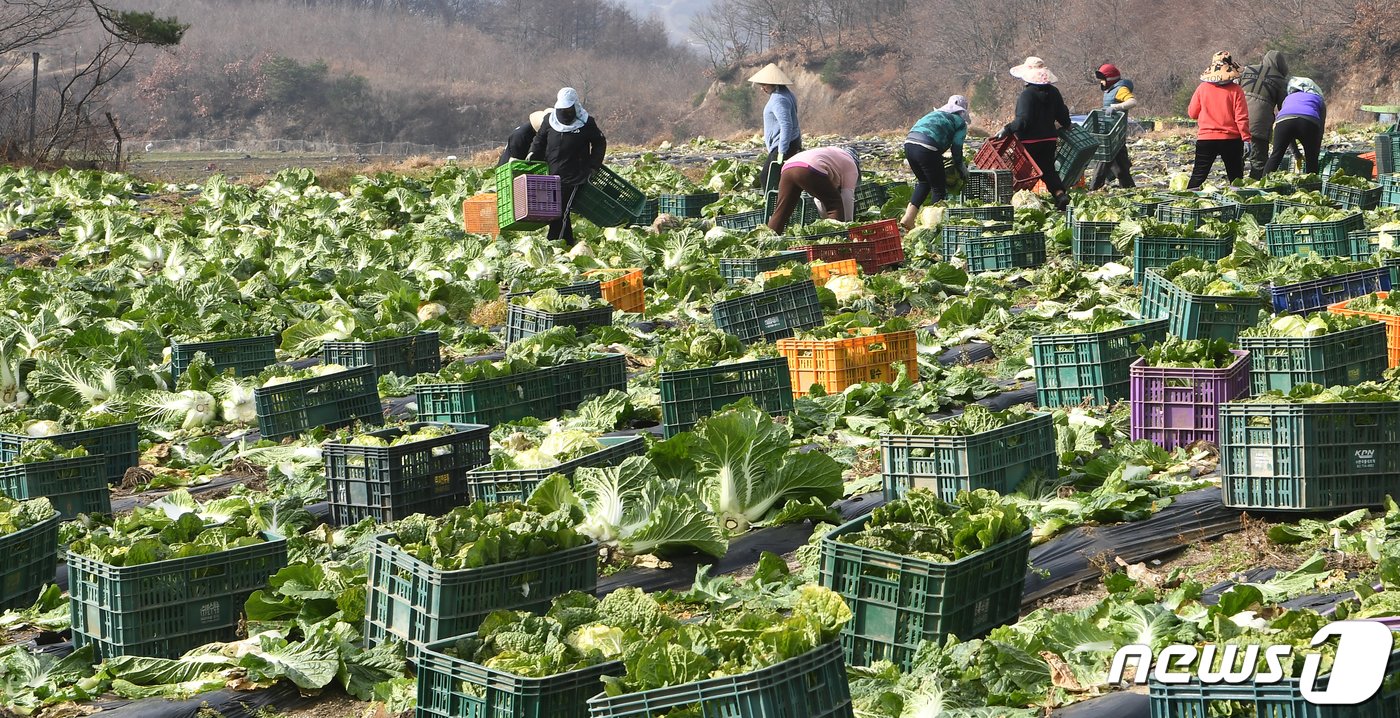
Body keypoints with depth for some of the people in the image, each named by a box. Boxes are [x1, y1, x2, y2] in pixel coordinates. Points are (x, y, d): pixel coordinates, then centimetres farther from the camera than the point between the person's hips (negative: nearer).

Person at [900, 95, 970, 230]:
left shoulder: (936, 113, 32)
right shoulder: (960, 122, 12)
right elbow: (956, 146, 6)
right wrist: (959, 167, 23)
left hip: (909, 143, 7)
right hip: (926, 148, -7)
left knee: (923, 182, 25)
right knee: (939, 187, 9)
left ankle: (908, 218, 14)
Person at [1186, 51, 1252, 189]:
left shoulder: (1202, 88, -3)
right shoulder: (1236, 90, -8)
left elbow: (1192, 113, 7)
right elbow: (1241, 117, -11)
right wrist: (1246, 139, -7)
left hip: (1205, 139, 1)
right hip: (1231, 140, -1)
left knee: (1199, 174, 4)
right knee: (1235, 175, 10)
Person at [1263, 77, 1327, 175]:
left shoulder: (1289, 98, 40)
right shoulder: (1319, 99, 36)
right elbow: (1321, 129, 32)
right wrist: (1316, 154, 38)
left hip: (1283, 120, 1)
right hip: (1309, 121, -1)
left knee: (1276, 156, 3)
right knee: (1311, 159, 13)